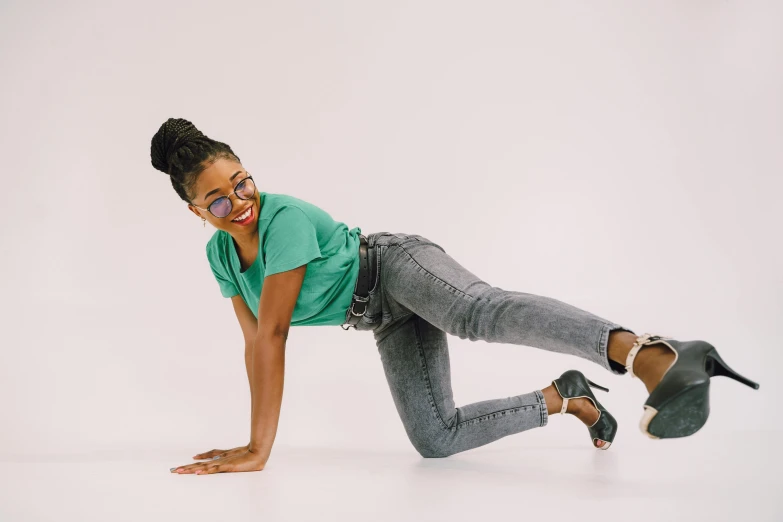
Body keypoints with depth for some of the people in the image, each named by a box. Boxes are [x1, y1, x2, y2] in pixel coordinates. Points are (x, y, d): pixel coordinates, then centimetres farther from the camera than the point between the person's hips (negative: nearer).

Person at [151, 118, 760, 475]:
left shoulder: (284, 217, -24)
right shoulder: (220, 255, 1)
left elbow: (274, 335, -26)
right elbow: (255, 343, 7)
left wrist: (258, 451, -23)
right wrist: (256, 439, 7)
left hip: (396, 265, -7)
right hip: (389, 321, 8)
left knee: (478, 311, -42)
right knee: (436, 439, -6)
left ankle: (652, 355, -60)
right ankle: (564, 399, 6)